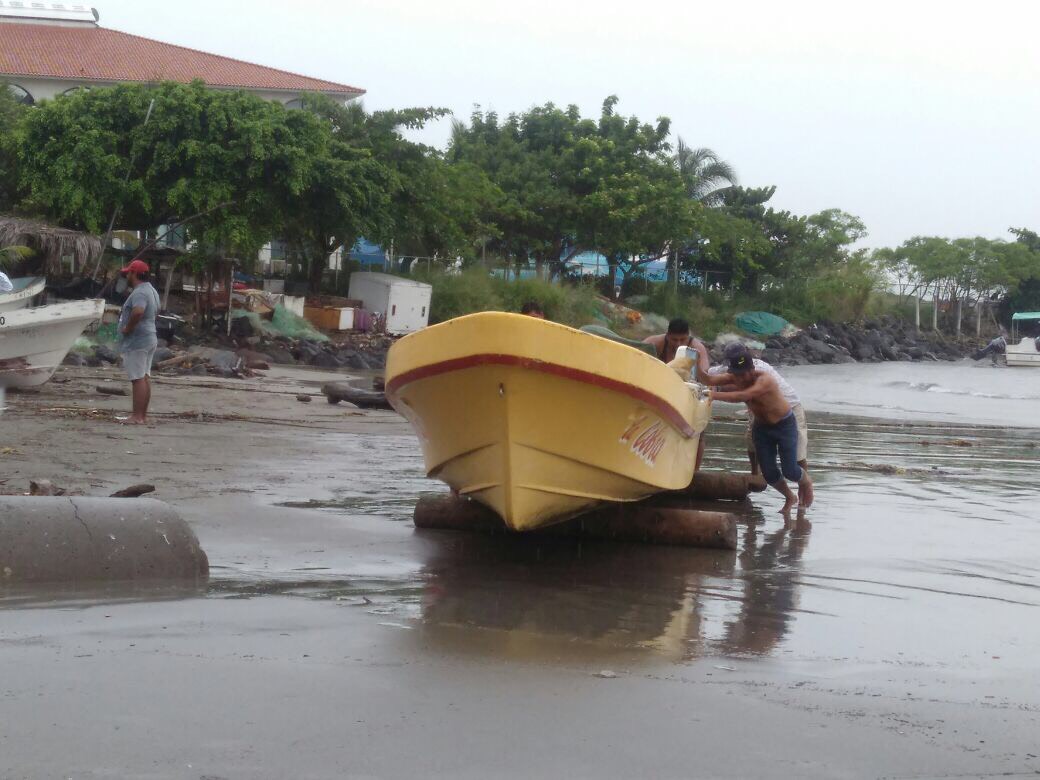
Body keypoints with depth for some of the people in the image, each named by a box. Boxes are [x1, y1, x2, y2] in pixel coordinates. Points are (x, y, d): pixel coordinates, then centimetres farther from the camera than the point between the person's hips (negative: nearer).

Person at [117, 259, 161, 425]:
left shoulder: (139, 293, -18)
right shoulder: (151, 290, 16)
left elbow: (138, 311, -37)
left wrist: (128, 328, -23)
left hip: (137, 341, -10)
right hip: (150, 338, 10)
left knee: (138, 378, -10)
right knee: (145, 377, 12)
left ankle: (137, 417, -11)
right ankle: (143, 415, 15)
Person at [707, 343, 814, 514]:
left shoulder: (765, 380, -35)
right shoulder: (734, 378, -14)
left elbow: (742, 396, -48)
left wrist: (715, 395, -56)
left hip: (784, 425, -5)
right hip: (761, 427, 5)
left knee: (789, 471, -8)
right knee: (769, 473, -1)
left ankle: (806, 482, 28)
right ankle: (790, 498, 27)